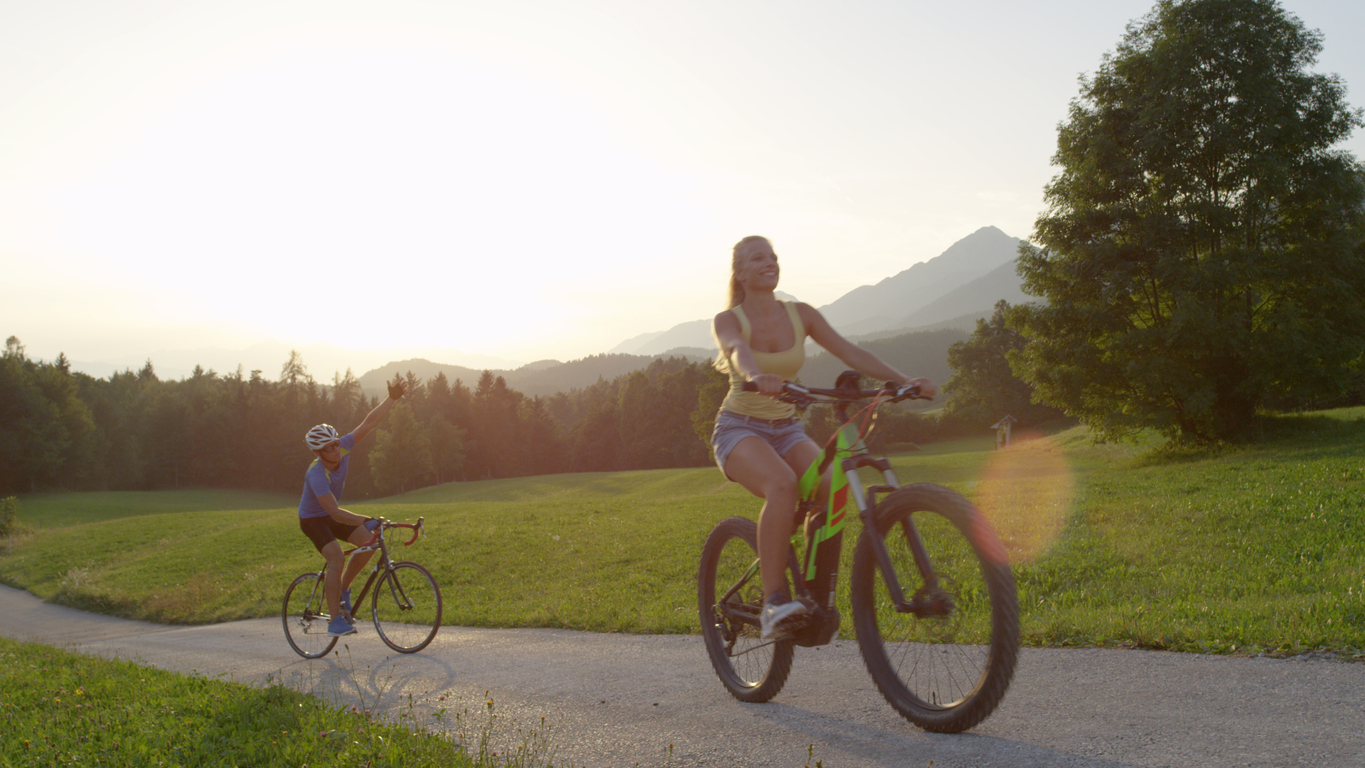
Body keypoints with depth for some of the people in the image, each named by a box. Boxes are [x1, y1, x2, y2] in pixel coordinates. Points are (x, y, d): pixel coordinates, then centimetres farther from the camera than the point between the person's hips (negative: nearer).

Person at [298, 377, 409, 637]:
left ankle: (343, 588, 9)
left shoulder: (343, 447, -18)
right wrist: (367, 521, -49)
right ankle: (335, 620, -18)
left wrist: (392, 398, -28)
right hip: (312, 519, -7)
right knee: (337, 558, -26)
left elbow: (369, 423, -19)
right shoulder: (316, 475, -35)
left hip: (332, 515, 7)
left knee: (368, 541, -11)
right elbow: (335, 513, -40)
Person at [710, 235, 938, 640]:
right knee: (782, 486, -36)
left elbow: (849, 351, -6)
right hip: (739, 429, -4)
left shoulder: (800, 314, 3)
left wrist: (904, 380, -20)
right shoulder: (727, 321, -8)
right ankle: (774, 601, -30)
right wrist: (758, 377, -55)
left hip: (786, 430, 4)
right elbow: (739, 351, -31)